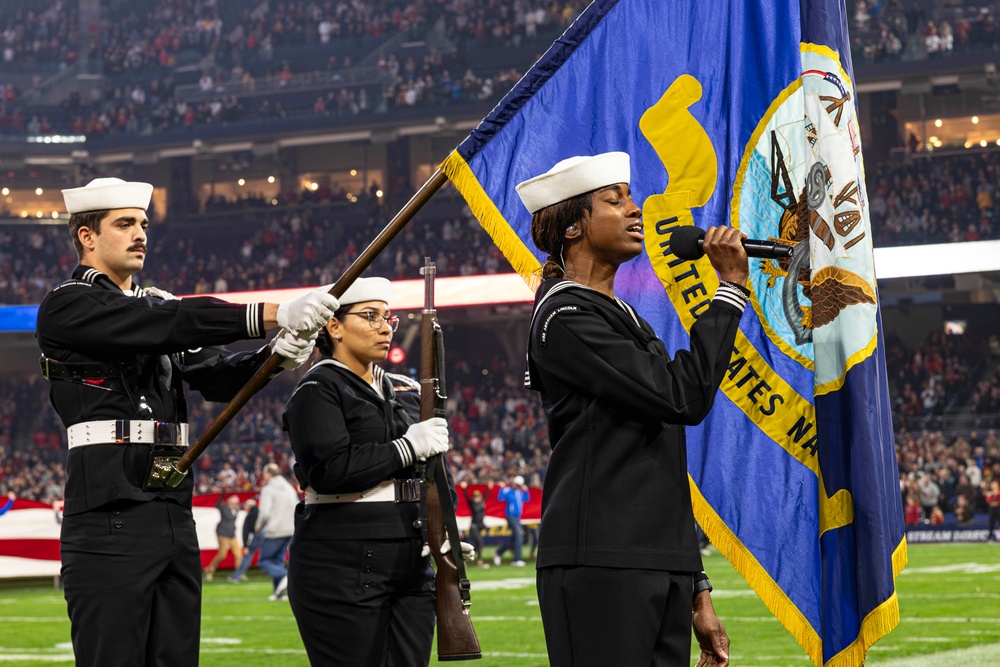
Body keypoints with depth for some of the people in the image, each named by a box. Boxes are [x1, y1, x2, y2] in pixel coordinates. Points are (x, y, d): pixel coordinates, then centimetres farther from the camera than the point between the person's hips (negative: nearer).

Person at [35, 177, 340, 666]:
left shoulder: (158, 305, 20)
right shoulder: (65, 308, -5)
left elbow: (216, 377, 9)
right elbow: (171, 324, -18)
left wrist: (276, 354, -13)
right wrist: (274, 314, -25)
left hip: (175, 517, 8)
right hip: (110, 520, -7)